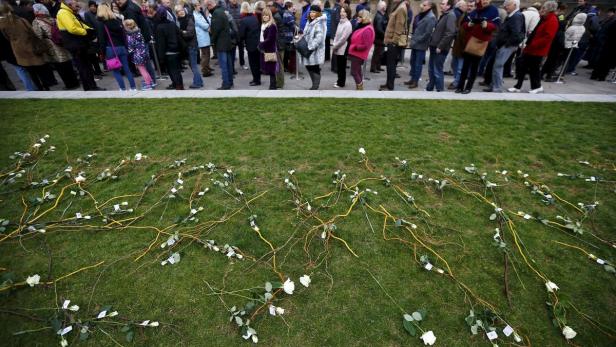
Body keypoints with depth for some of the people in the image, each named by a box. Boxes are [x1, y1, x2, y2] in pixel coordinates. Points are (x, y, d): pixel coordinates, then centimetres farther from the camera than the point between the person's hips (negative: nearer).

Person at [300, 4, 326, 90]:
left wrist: (310, 47, -23)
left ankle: (315, 87, 4)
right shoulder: (309, 22, 17)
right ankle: (314, 86, 25)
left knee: (315, 69, -4)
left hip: (315, 51, -9)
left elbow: (319, 38, -21)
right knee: (308, 67, 13)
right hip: (308, 49, 9)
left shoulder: (320, 23, -11)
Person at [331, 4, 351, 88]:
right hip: (337, 49, 7)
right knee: (338, 66, 14)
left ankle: (341, 83, 10)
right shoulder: (340, 22, 12)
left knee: (342, 67, 1)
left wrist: (335, 46, -11)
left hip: (342, 49, -7)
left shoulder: (348, 24, -12)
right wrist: (334, 45, 3)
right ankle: (339, 80, 27)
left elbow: (343, 38, -16)